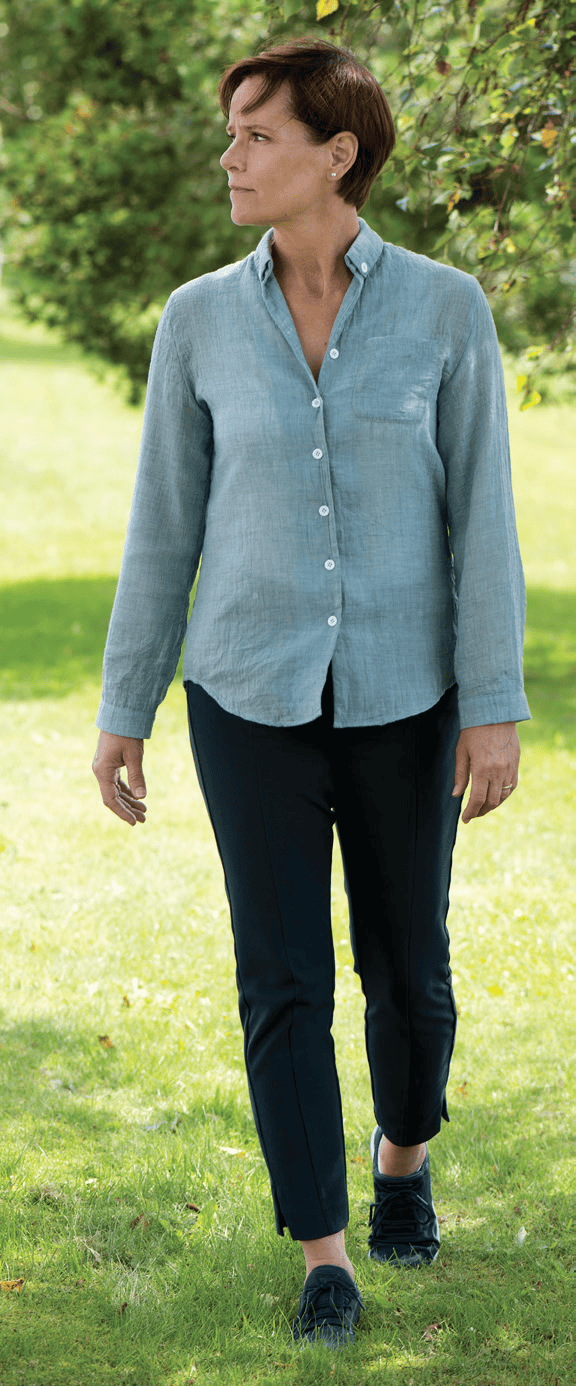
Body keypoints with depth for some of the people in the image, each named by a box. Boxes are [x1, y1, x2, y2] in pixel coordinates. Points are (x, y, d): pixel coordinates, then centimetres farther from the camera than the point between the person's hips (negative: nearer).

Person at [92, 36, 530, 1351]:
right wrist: (123, 711, 3)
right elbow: (165, 525, 2)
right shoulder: (200, 320, -3)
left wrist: (496, 708, -10)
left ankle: (406, 1152, 41)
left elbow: (481, 515, -6)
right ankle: (326, 1257, 8)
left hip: (400, 694, 0)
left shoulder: (446, 309, -8)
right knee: (284, 978, -3)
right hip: (254, 691, 0)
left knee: (407, 967, 10)